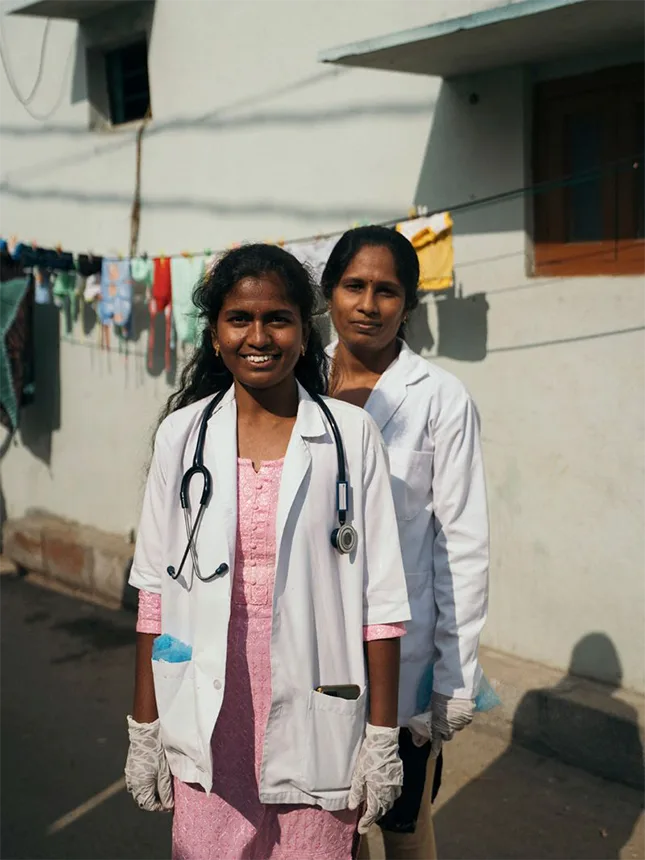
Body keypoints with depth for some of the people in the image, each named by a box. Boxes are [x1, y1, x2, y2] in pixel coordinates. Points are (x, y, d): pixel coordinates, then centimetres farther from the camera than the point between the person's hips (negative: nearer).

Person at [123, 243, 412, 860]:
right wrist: (144, 727, 4)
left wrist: (383, 734, -4)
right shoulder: (182, 433, 0)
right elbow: (155, 587, 4)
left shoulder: (351, 434, -5)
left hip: (315, 723, -1)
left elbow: (381, 595, -3)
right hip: (206, 723, 2)